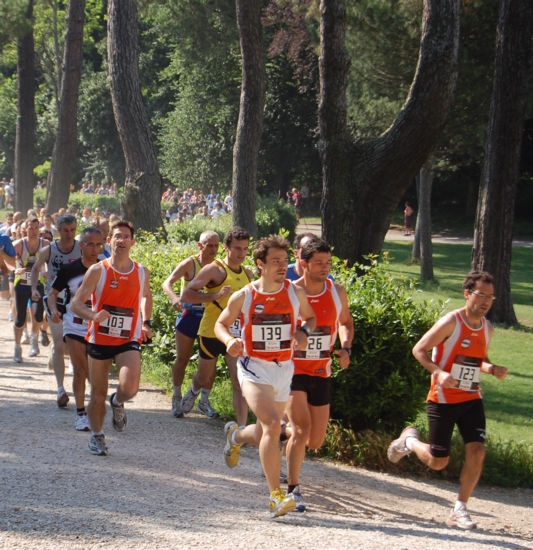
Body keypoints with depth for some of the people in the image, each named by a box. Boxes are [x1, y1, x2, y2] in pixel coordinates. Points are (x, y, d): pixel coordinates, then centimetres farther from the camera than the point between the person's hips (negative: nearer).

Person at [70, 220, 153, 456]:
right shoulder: (98, 270, -8)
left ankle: (118, 402, 14)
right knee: (98, 393, 8)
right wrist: (94, 315, -31)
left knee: (130, 387, -22)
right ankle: (97, 436, 30)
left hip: (129, 341, 1)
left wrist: (146, 323, 13)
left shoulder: (142, 272, 2)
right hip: (99, 339, -1)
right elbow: (76, 303, -11)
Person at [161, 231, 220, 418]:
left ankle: (204, 401, 14)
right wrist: (174, 298, -36)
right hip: (189, 314, -3)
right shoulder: (189, 264, -8)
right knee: (182, 360, 3)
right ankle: (177, 399, 16)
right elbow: (167, 283, -17)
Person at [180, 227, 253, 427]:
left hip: (236, 334, 3)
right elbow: (186, 295, -19)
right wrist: (215, 295, -30)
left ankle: (242, 427, -14)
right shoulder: (214, 270, -12)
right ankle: (193, 391, 54)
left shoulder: (248, 274, 7)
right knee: (205, 376, 19)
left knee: (240, 382, -11)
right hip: (211, 333, -3)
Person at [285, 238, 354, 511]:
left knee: (315, 442, 9)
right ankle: (293, 489, -8)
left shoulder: (337, 292, -1)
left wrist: (345, 347, -1)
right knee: (302, 430, -19)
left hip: (321, 373, 5)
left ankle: (287, 431, 43)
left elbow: (345, 322, 16)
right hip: (293, 370, -4)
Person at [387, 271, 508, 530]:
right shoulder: (451, 322, -15)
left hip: (472, 400, 5)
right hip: (443, 400, -5)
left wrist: (493, 369, -1)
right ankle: (409, 440, 35)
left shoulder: (487, 328, 5)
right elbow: (419, 349, -14)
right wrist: (439, 372, -30)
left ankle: (459, 510, 2)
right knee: (437, 462, 1)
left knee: (477, 451, -12)